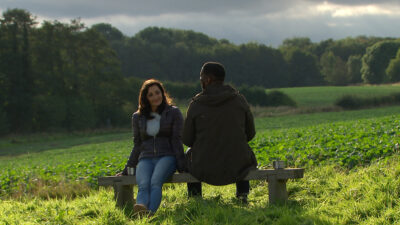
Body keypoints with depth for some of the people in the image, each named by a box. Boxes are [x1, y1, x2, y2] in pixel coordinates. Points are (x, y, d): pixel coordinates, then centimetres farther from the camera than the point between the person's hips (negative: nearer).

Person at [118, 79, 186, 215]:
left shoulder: (174, 113, 10)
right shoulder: (138, 117, 18)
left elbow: (176, 141, 3)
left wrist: (182, 165, -7)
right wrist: (127, 170, 15)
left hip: (167, 157, -2)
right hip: (145, 159, 2)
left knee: (155, 182, -36)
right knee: (143, 185, -33)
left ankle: (151, 213, -62)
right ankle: (141, 211, -64)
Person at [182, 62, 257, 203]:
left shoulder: (196, 105, -9)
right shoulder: (239, 100, -5)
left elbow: (187, 140, -1)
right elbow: (250, 133, 4)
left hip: (204, 170, -1)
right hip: (236, 169, 1)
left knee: (189, 154, 36)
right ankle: (243, 194, 31)